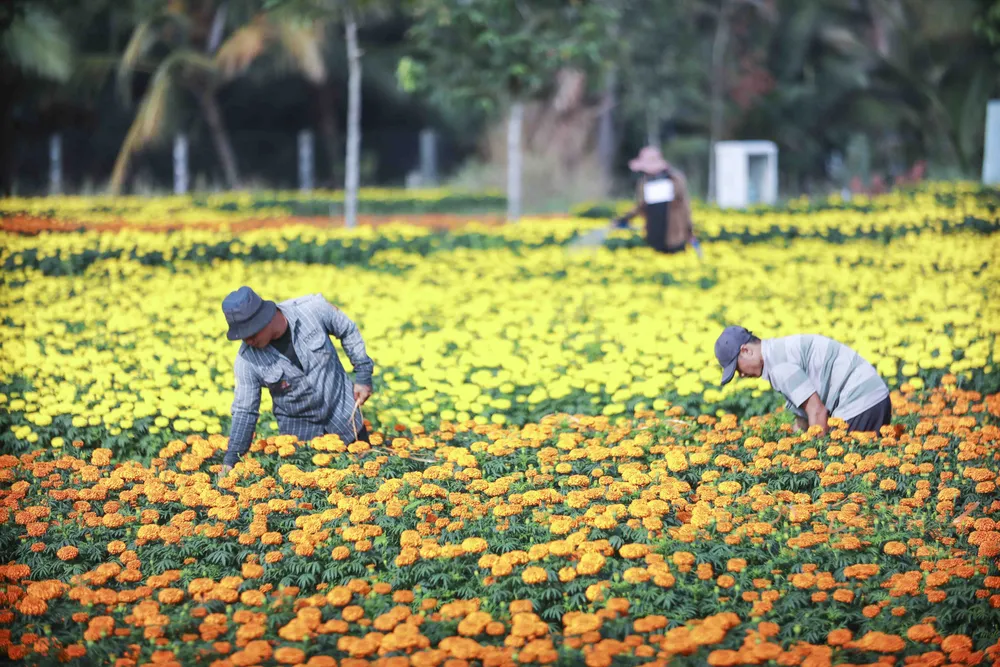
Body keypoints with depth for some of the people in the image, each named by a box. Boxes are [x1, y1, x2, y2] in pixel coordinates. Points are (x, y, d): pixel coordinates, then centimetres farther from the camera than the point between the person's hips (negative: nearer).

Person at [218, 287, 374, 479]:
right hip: (298, 428, 0)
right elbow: (244, 411, -11)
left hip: (342, 411, 1)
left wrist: (363, 375, -5)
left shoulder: (312, 308, -22)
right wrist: (230, 460, -16)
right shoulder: (247, 359, -20)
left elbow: (348, 331, -4)